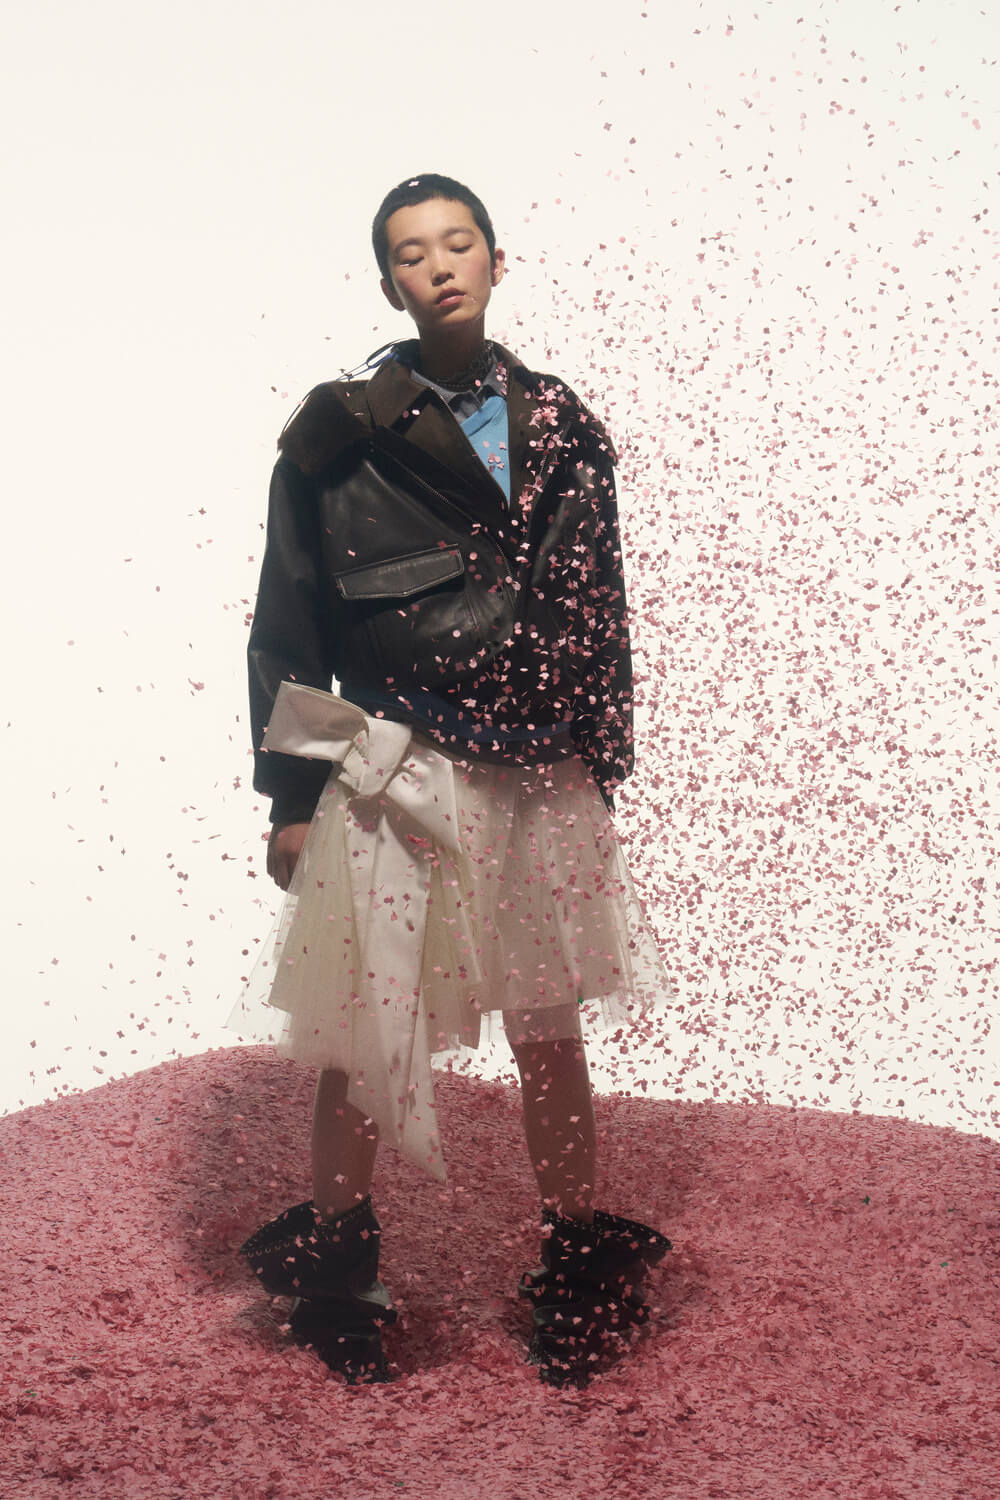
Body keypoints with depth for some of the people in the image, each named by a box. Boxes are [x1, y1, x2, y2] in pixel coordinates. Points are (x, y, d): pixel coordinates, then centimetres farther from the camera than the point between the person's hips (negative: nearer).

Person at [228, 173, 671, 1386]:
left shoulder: (562, 430, 10)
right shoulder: (340, 433, 0)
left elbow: (602, 614, 15)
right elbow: (285, 626, 2)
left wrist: (602, 770, 12)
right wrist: (292, 798, -1)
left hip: (546, 784, 3)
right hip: (396, 784, -3)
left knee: (551, 1035, 11)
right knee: (365, 1036, 5)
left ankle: (579, 1272, 28)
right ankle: (334, 1270, 26)